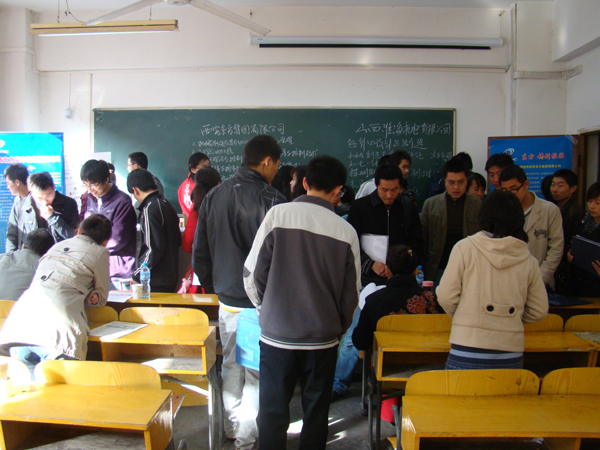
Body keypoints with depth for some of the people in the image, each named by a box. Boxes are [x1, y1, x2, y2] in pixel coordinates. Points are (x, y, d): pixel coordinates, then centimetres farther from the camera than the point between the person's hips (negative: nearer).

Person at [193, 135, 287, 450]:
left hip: (226, 301, 6)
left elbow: (199, 253, 9)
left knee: (231, 366, 20)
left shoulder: (213, 196, 3)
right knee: (257, 373, 8)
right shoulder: (271, 200, -17)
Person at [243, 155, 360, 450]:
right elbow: (351, 292, 2)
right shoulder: (346, 230, -5)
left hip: (277, 334, -1)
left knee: (273, 410, 13)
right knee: (316, 410, 16)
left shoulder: (278, 215, -8)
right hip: (323, 338, 1)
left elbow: (253, 274, -5)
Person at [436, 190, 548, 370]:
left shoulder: (465, 248, -5)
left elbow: (446, 297, -6)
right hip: (511, 356, 3)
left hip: (467, 353, -3)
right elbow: (539, 311, 9)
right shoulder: (529, 260, 4)